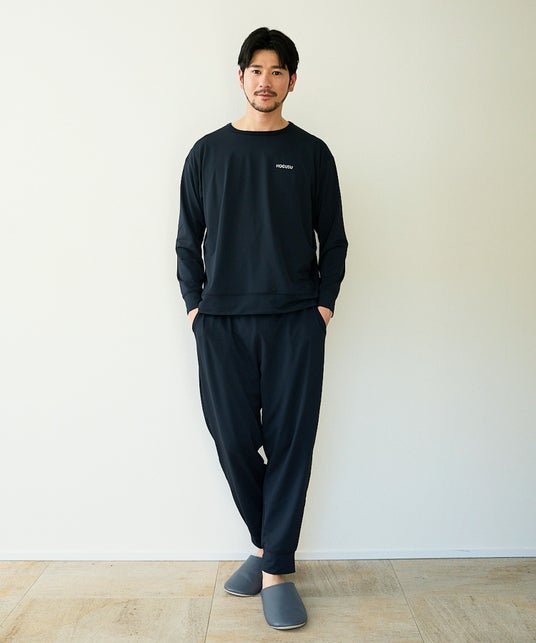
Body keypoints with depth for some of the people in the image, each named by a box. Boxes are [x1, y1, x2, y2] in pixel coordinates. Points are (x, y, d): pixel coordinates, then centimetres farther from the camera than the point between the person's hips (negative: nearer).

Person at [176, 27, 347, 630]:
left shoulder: (311, 153, 10)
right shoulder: (207, 152, 12)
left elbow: (333, 239, 10)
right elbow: (187, 239, 12)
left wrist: (324, 303, -1)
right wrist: (194, 304, 2)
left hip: (296, 320, -1)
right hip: (221, 320, 1)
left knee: (290, 441, -2)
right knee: (233, 439, 3)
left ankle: (276, 569, 10)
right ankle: (265, 544, 25)